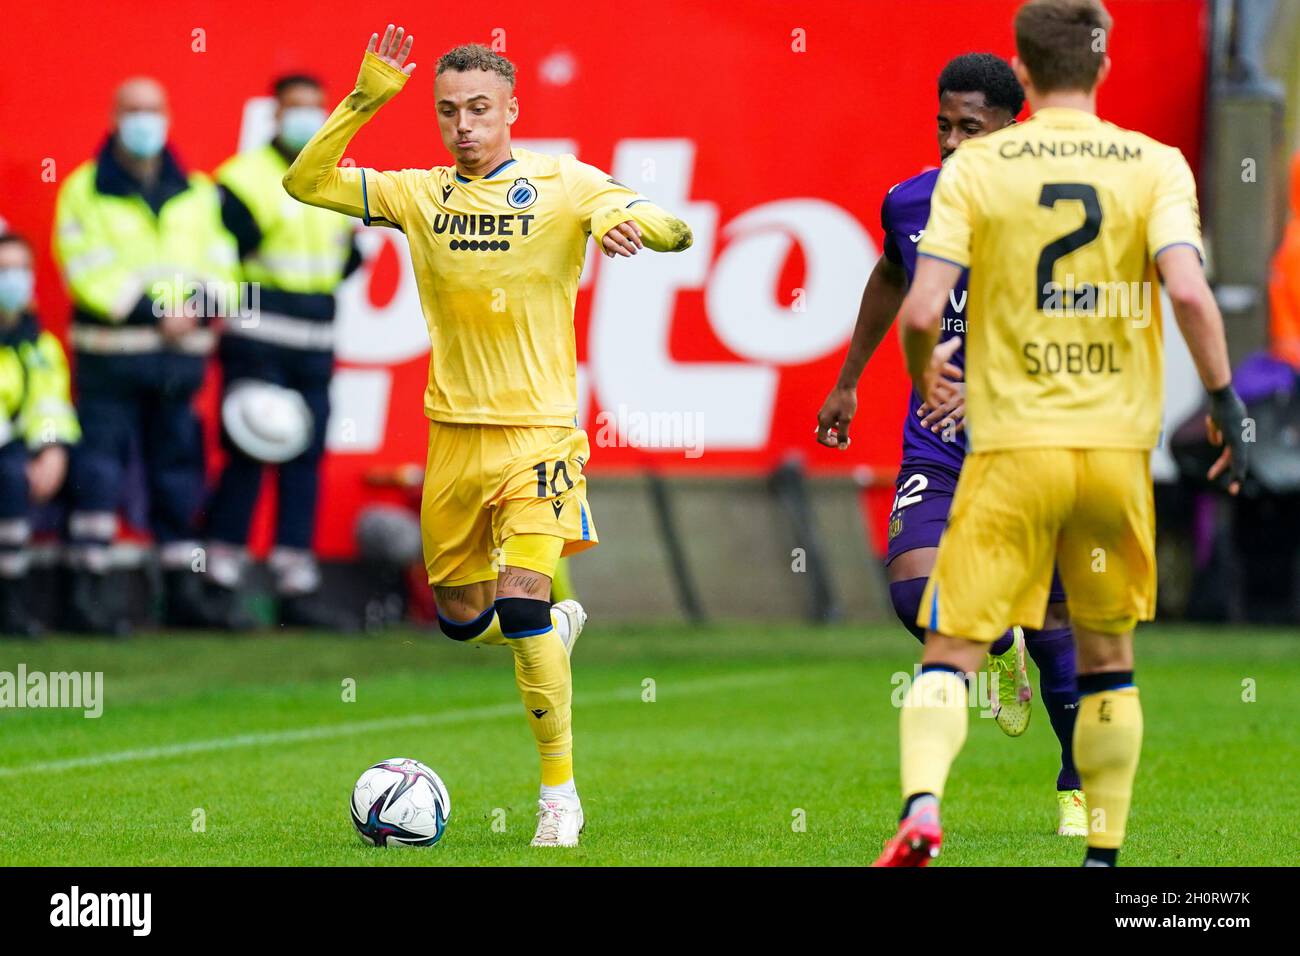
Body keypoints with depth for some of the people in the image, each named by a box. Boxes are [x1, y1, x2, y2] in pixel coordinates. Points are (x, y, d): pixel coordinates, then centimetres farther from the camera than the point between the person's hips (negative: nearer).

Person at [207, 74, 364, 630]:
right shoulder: (245, 180, -5)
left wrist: (361, 247, 2)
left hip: (315, 349, 7)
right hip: (257, 341, -7)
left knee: (305, 463, 6)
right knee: (246, 459, -7)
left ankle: (297, 589, 9)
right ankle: (220, 585, -1)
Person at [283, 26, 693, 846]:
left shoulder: (566, 186, -4)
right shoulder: (418, 194, 6)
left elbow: (675, 231, -14)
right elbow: (305, 183, 3)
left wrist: (628, 222, -36)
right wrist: (366, 100, -8)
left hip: (538, 429, -5)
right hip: (454, 431, 5)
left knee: (523, 601, -19)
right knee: (462, 619, 14)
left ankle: (561, 794, -9)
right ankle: (559, 626, 48)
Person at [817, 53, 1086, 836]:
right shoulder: (910, 203, 1)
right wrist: (847, 381, 31)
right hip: (936, 450, 3)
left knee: (1051, 614, 1)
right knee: (914, 590, -19)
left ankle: (1080, 783, 24)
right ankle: (1000, 648, 17)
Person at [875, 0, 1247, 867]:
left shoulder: (975, 168, -2)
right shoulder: (1156, 165, 0)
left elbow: (922, 311, -9)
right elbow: (1189, 292, -14)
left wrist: (924, 375, 12)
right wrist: (1224, 399, -2)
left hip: (1012, 446, -1)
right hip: (1118, 444, 2)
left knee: (952, 648, 1)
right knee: (1108, 655, 16)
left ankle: (922, 805, -23)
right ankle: (1105, 848, 16)